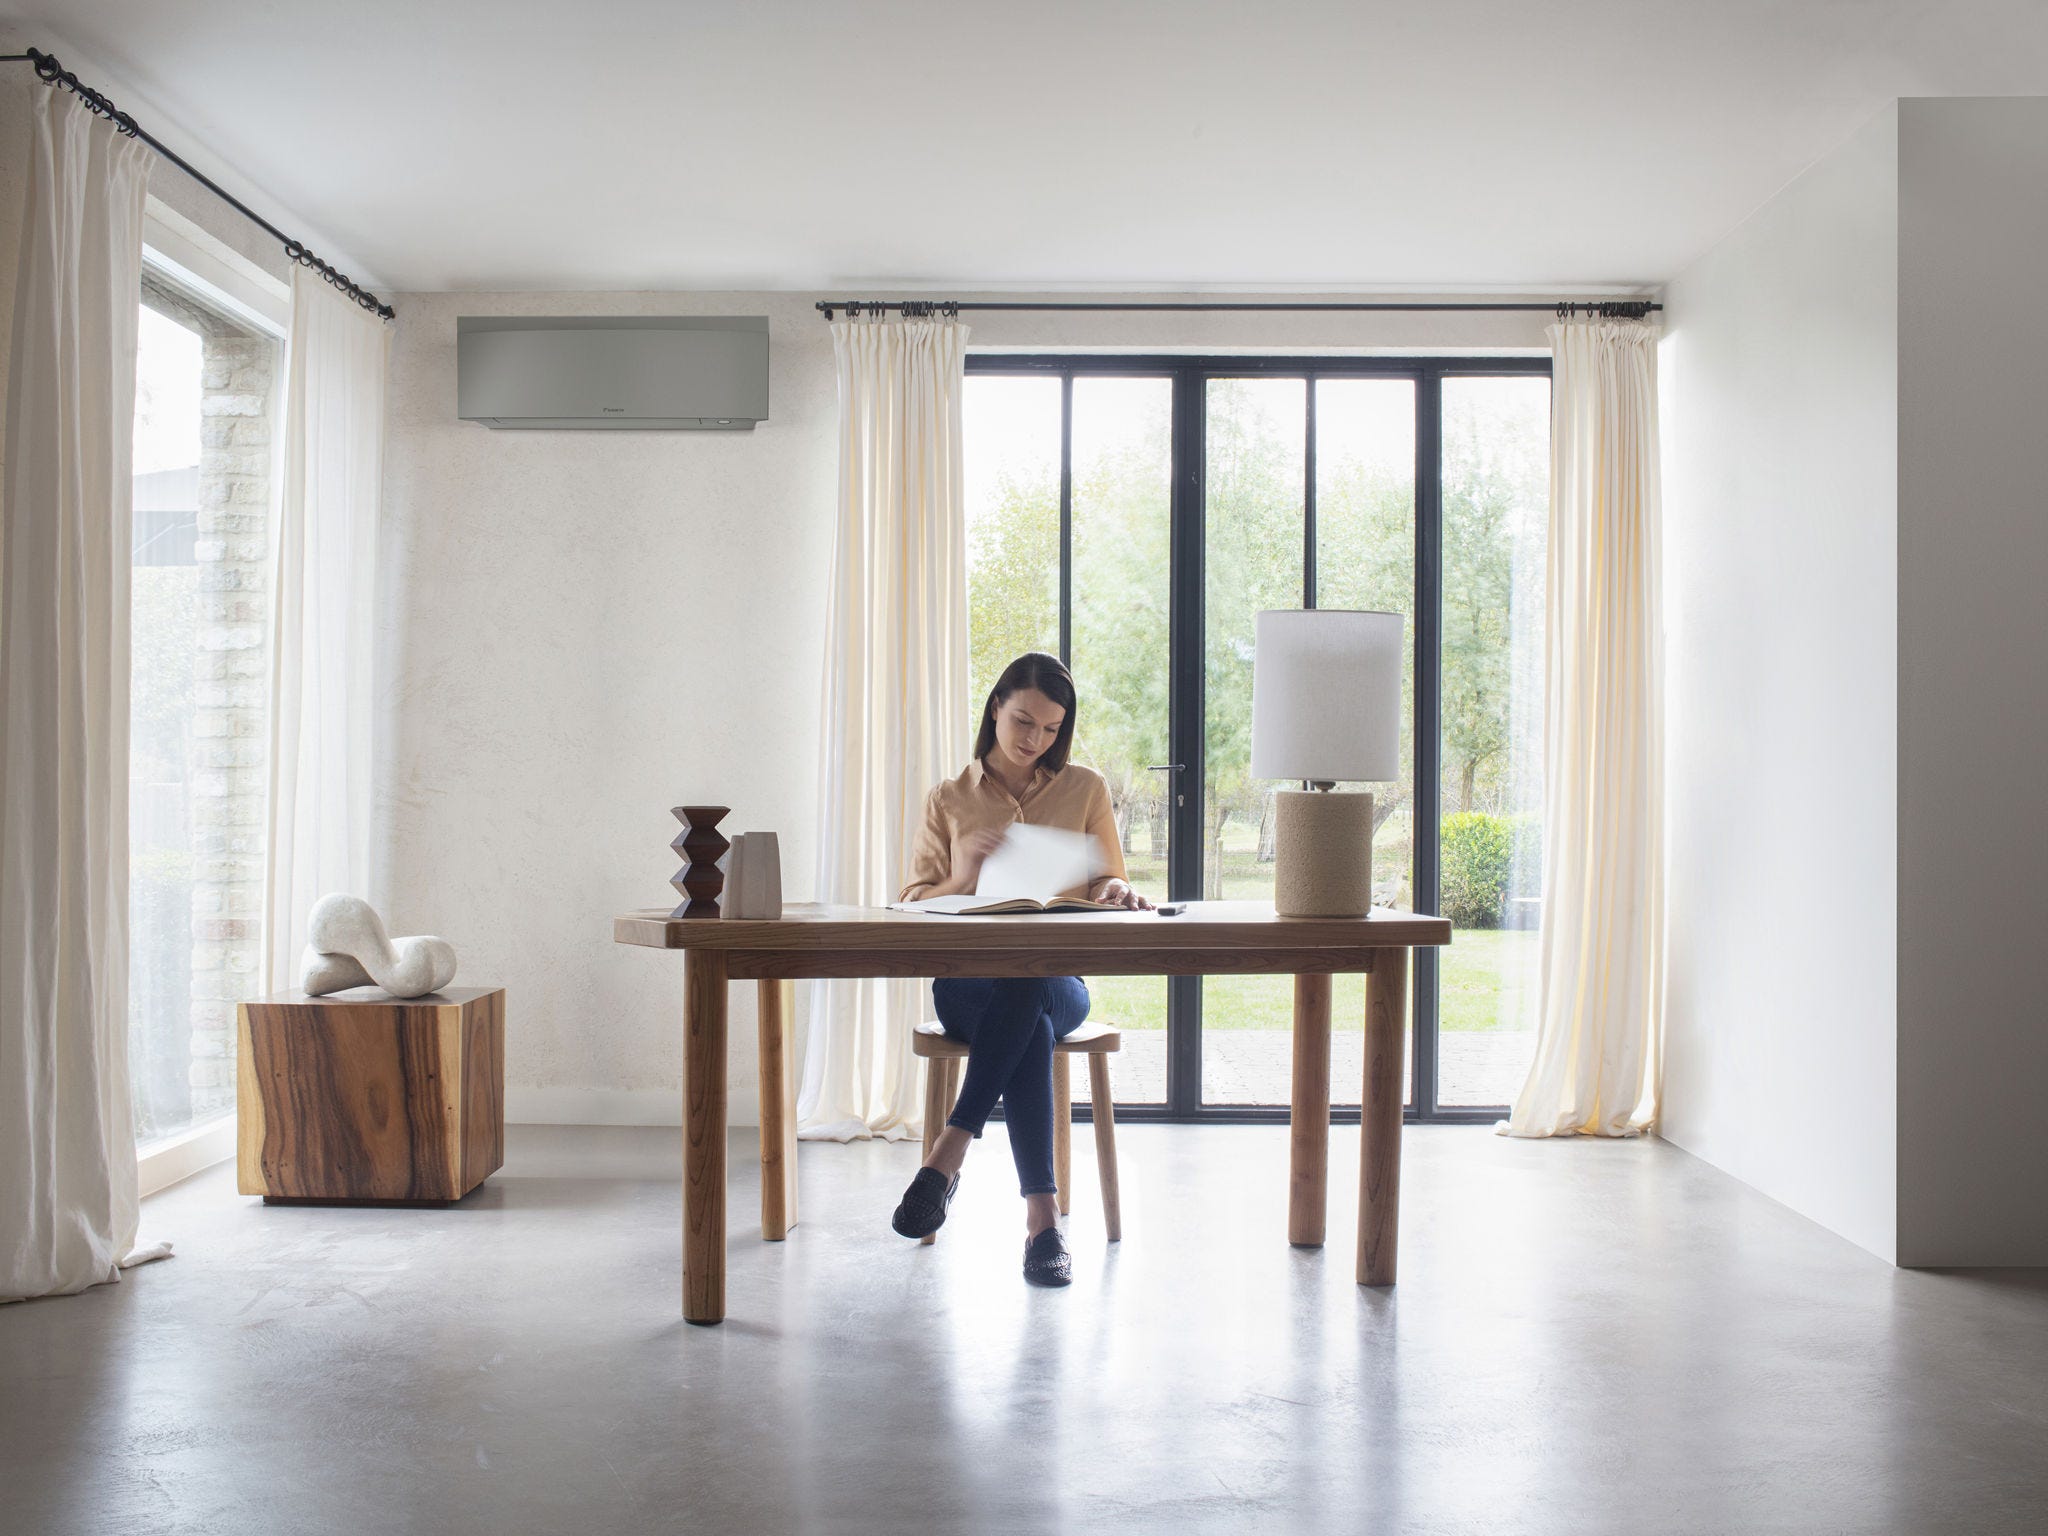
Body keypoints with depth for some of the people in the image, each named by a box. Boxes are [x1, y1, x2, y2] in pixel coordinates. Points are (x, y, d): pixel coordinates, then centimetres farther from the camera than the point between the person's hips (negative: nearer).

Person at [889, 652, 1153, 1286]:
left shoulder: (1086, 789, 15)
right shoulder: (948, 800, 15)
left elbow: (1107, 888, 16)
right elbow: (911, 904, 11)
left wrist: (1115, 891, -10)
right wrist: (960, 880, -11)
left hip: (1059, 980, 0)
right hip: (967, 981, 0)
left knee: (1025, 986, -39)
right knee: (1031, 1024, -37)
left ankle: (947, 1156, -35)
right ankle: (1041, 1218, -41)